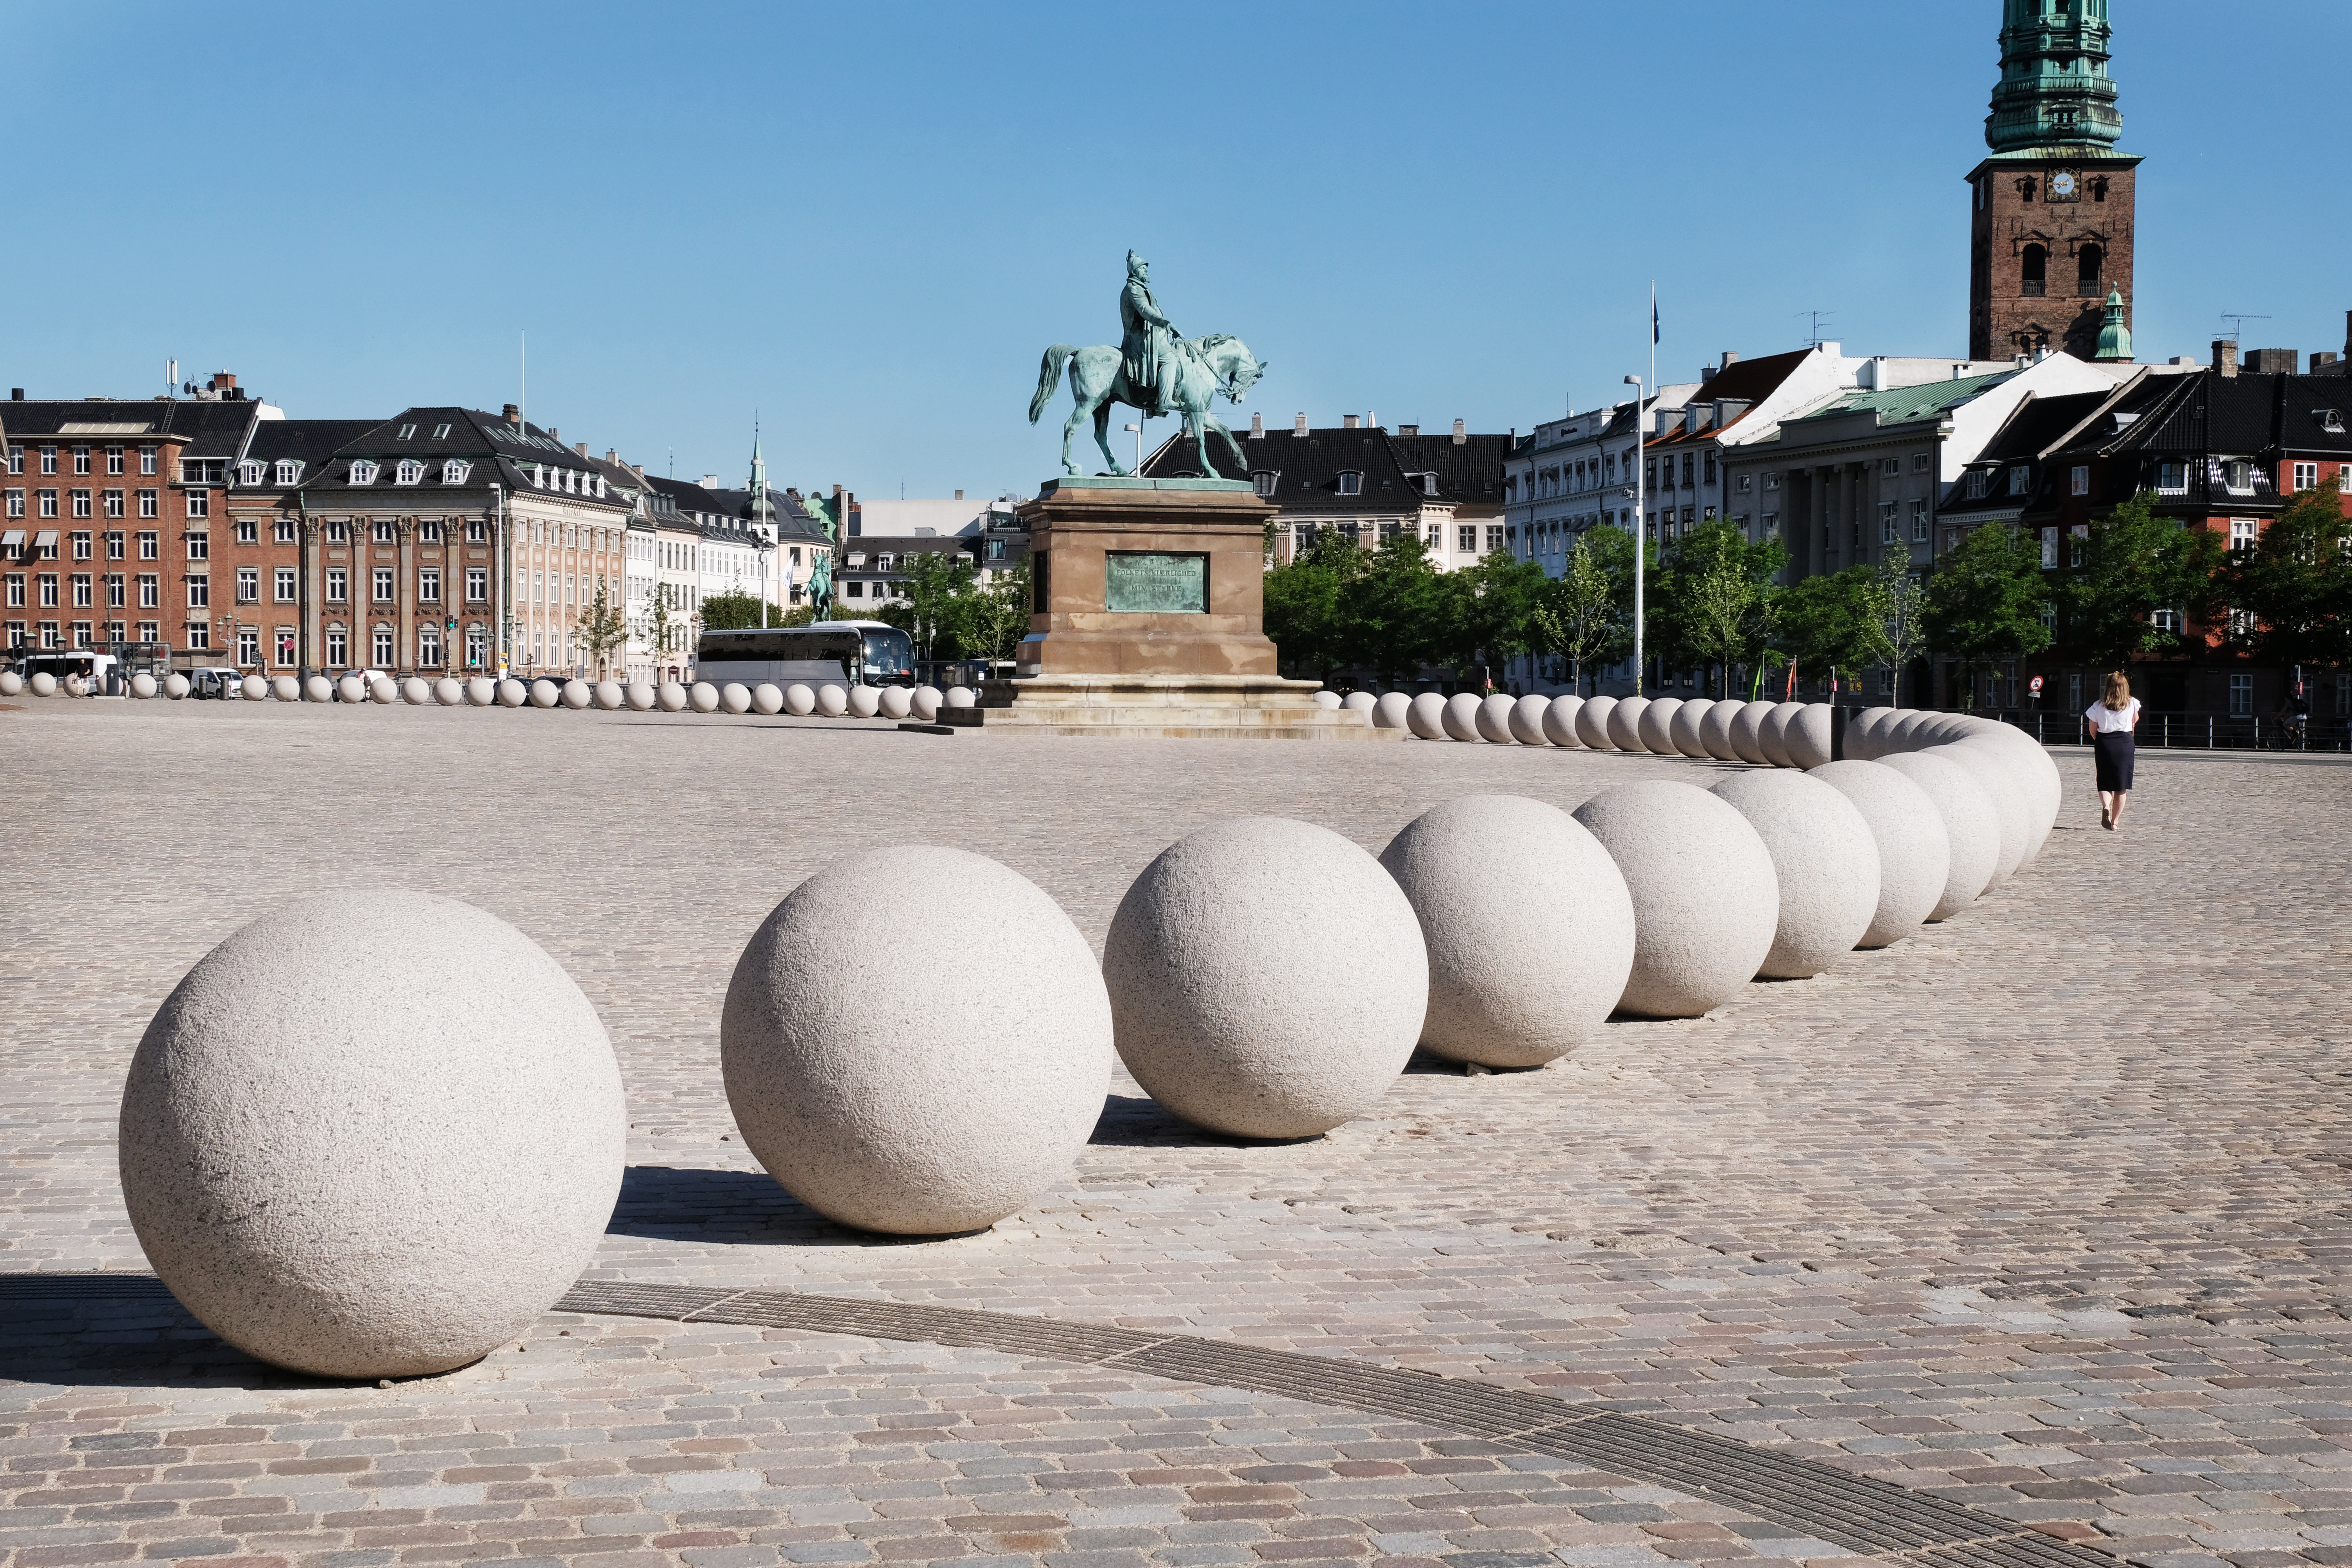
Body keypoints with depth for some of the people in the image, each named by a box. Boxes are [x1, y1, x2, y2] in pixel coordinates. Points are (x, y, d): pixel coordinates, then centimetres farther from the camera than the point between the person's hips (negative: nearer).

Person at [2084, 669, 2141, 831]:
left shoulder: (2098, 706, -3)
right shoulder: (2132, 704, -3)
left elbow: (2093, 730, 4)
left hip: (2104, 744, 0)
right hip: (2125, 743, 0)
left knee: (2105, 782, 8)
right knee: (2121, 786, 7)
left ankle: (2105, 806, -22)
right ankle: (2115, 821, 5)